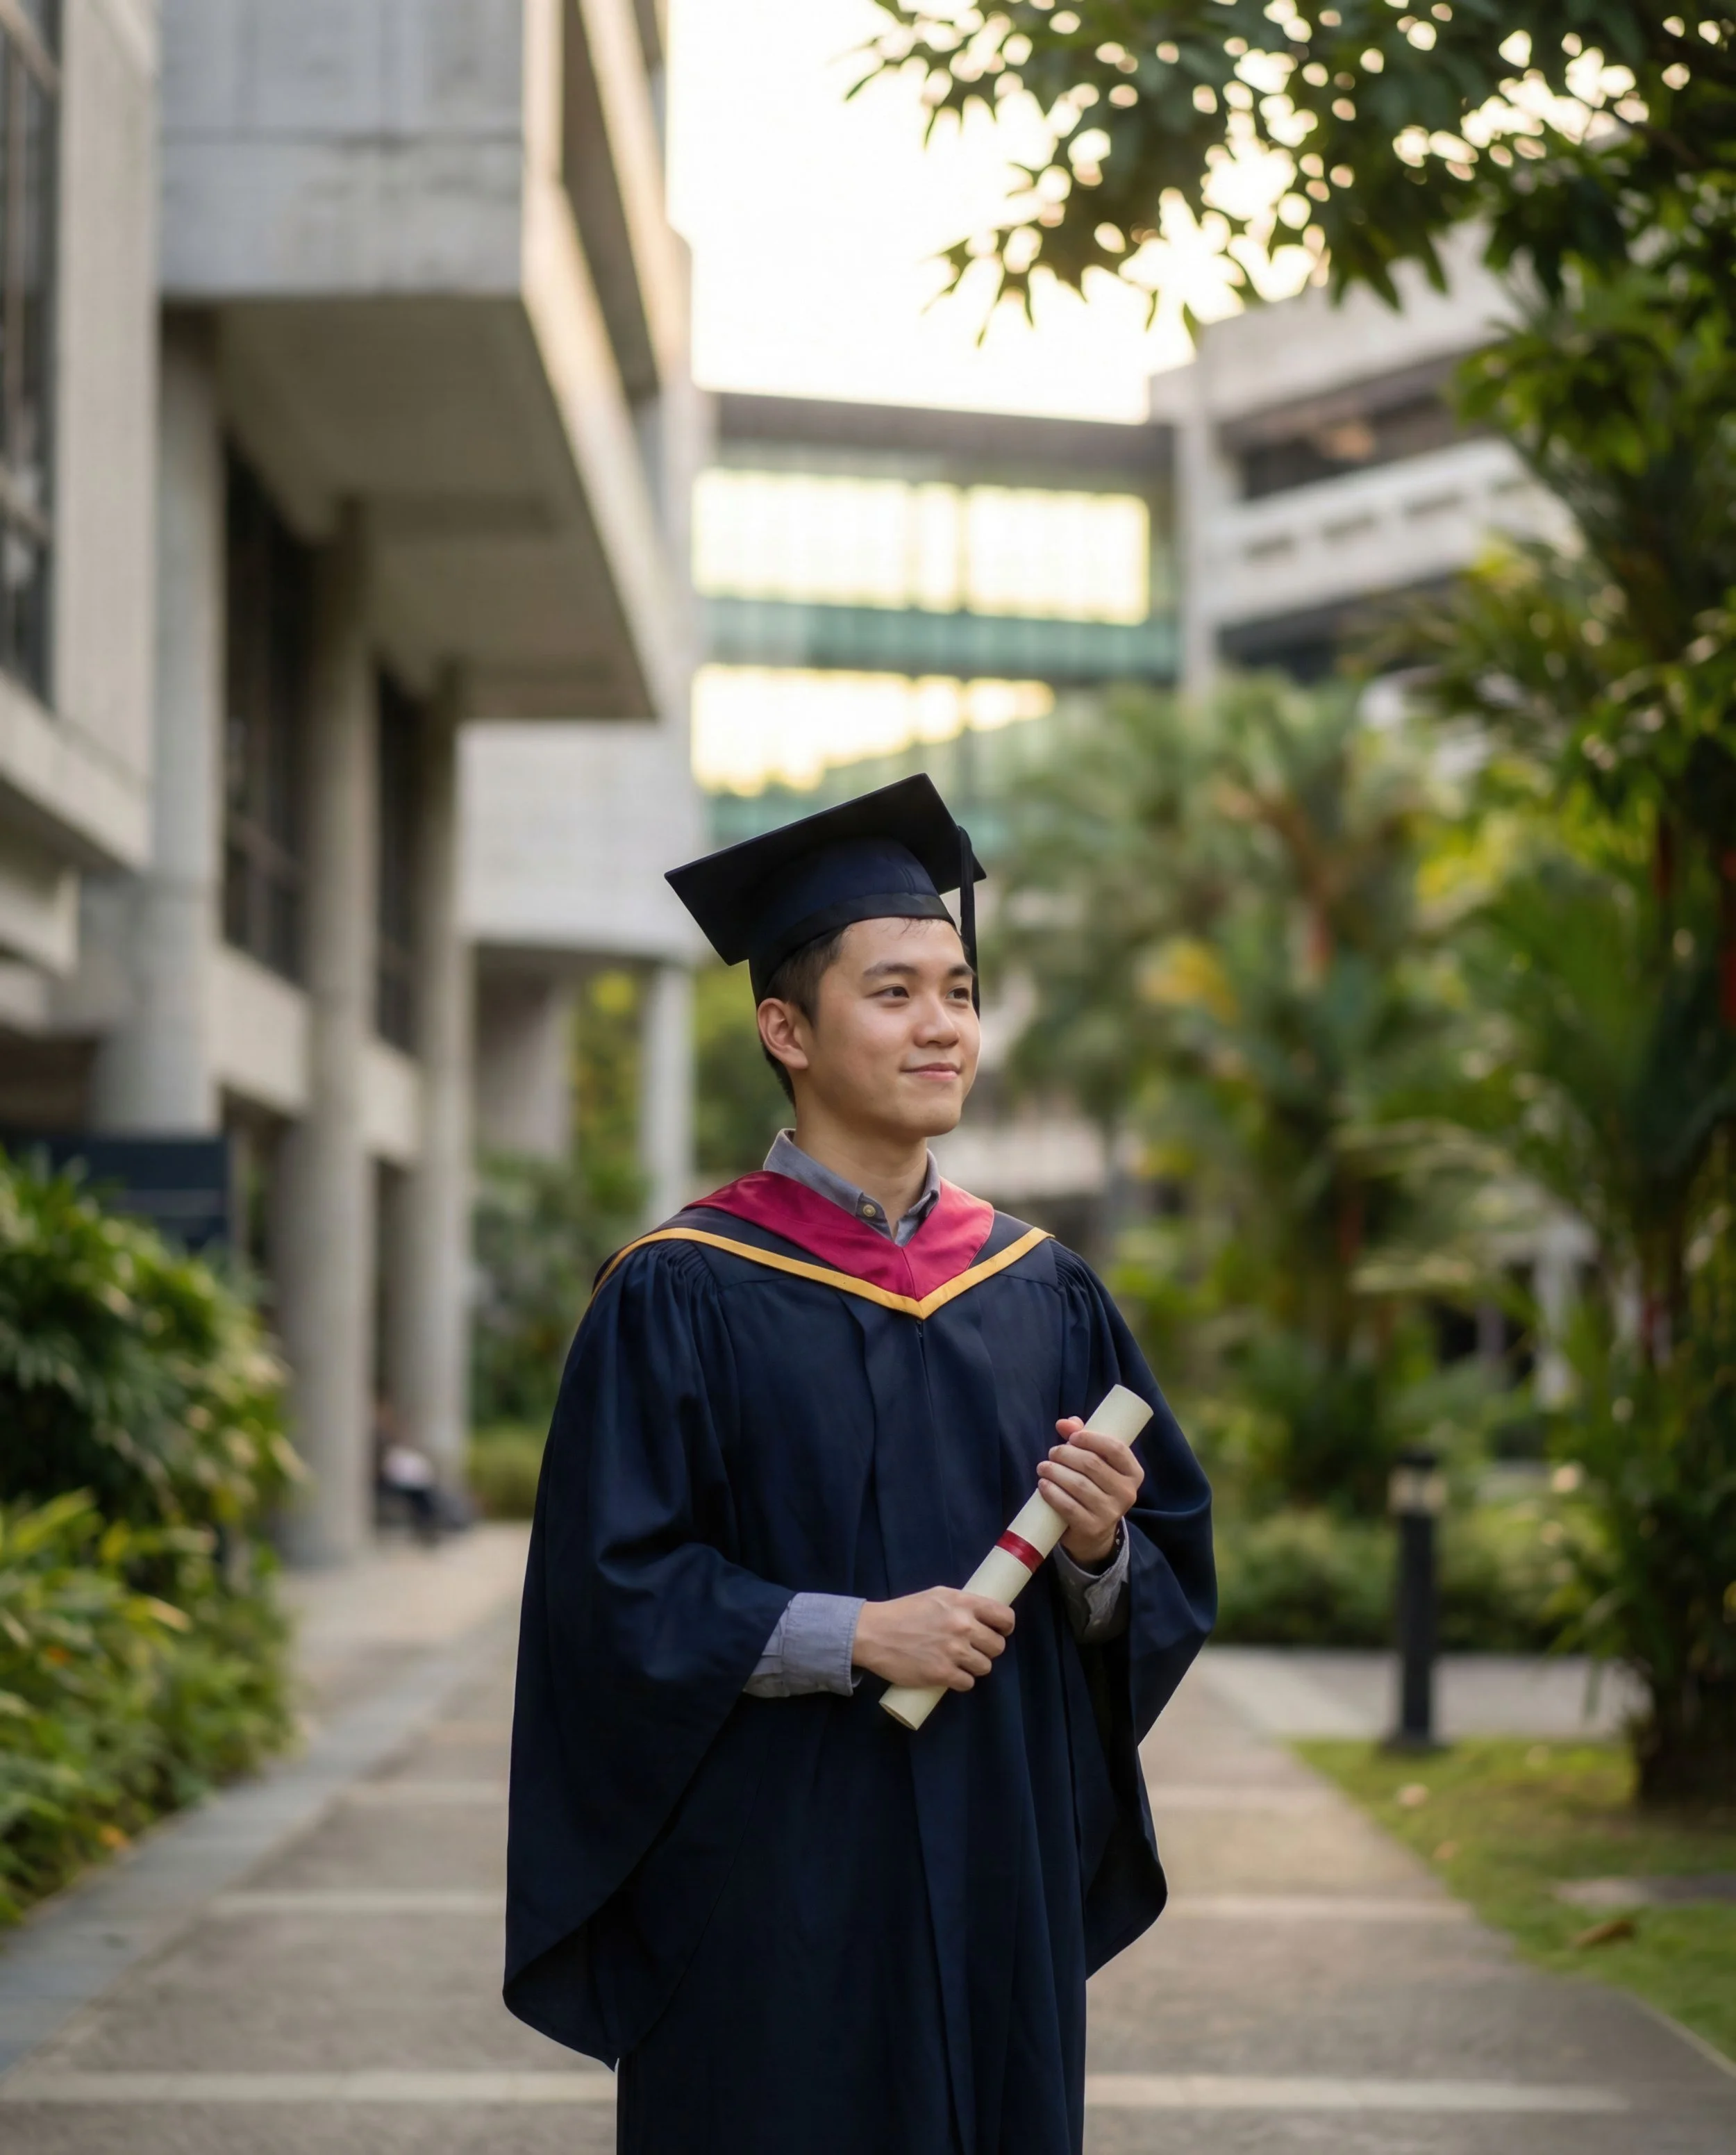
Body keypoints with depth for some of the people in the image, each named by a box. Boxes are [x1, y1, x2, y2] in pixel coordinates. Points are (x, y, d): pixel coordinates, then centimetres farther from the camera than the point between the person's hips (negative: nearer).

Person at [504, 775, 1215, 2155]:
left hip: (1001, 1881, 4)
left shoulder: (1045, 1296, 10)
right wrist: (854, 1636, -19)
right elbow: (617, 1589, -10)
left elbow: (1175, 1582, 11)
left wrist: (1102, 1551, -10)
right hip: (774, 1892, -4)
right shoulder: (683, 1297, -4)